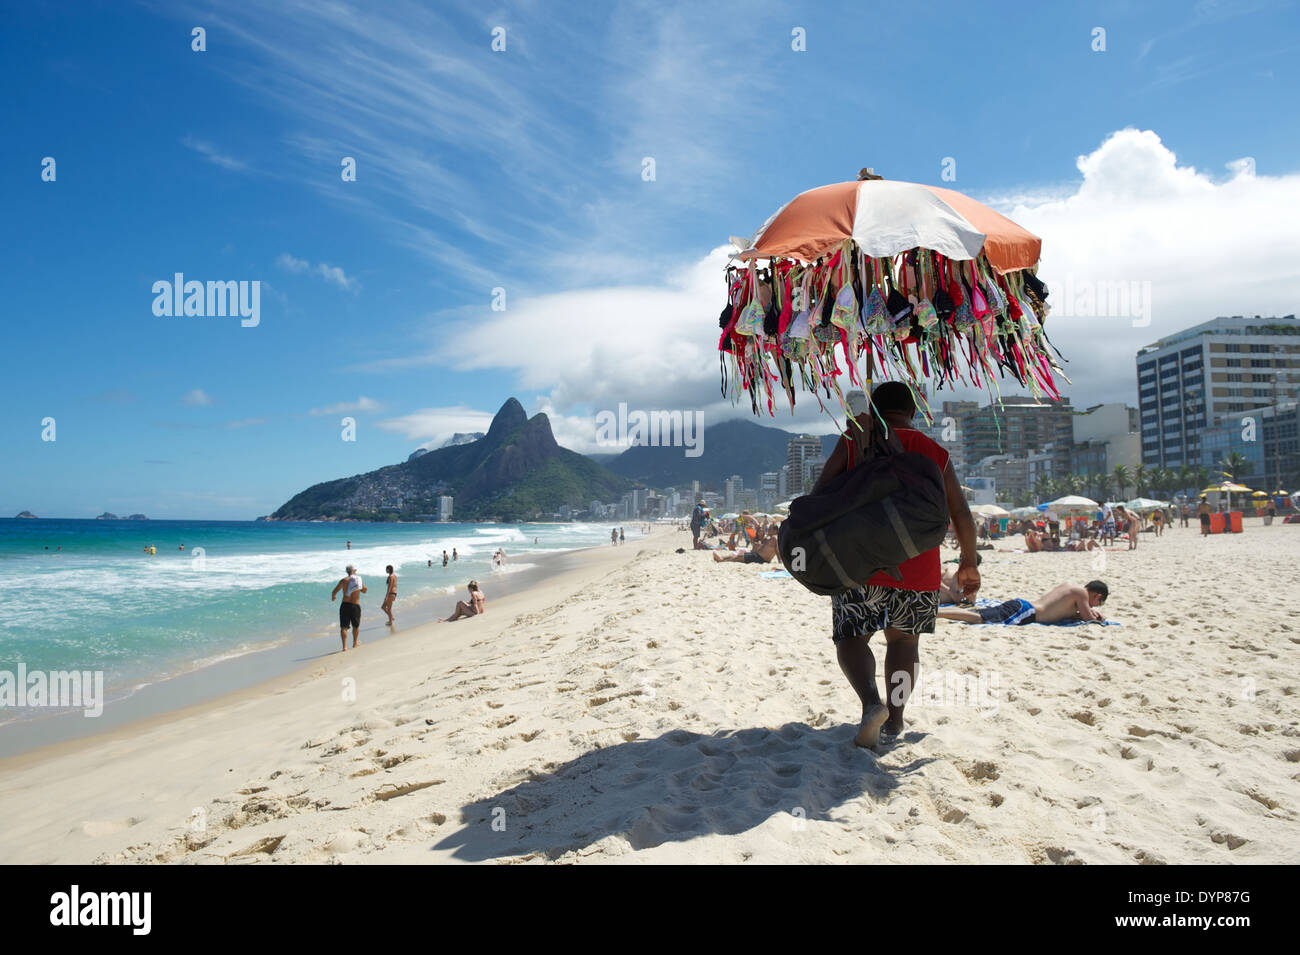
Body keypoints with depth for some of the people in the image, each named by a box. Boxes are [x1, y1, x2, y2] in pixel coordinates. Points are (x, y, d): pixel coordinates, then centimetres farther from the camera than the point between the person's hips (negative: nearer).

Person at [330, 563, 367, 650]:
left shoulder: (344, 580, -2)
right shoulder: (360, 580, 1)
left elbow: (334, 592, 1)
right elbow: (364, 591, 17)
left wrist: (333, 597, 21)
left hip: (345, 605, -1)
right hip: (356, 605, 1)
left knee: (344, 626, 0)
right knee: (356, 626, 20)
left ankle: (344, 646, -13)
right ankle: (355, 642, 37)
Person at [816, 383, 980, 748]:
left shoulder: (852, 444, 2)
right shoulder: (936, 454, 8)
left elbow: (819, 497, -4)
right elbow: (962, 516, 12)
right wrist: (969, 563, 23)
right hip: (918, 570, 3)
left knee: (851, 639, 9)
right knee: (903, 640, 22)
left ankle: (871, 702, -16)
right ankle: (895, 718, 21)